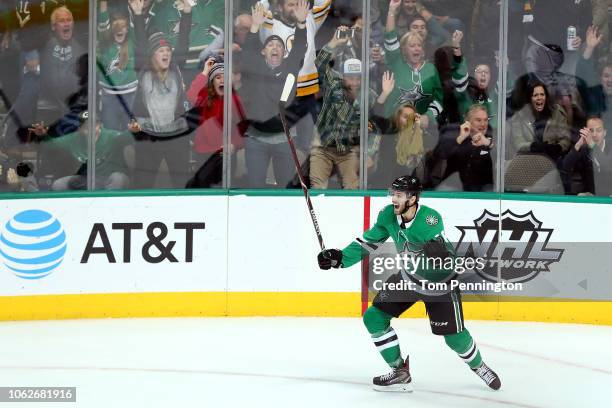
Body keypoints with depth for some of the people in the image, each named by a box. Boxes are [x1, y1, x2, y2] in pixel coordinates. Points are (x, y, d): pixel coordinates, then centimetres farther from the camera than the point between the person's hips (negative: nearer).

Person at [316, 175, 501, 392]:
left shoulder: (430, 219, -30)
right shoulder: (388, 215, -14)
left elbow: (446, 257, -31)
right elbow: (368, 242, -2)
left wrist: (439, 253, -51)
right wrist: (340, 258, -13)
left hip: (439, 282, -5)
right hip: (409, 277, 5)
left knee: (454, 336, -2)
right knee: (374, 317, -4)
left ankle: (478, 365, 33)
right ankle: (400, 373, 8)